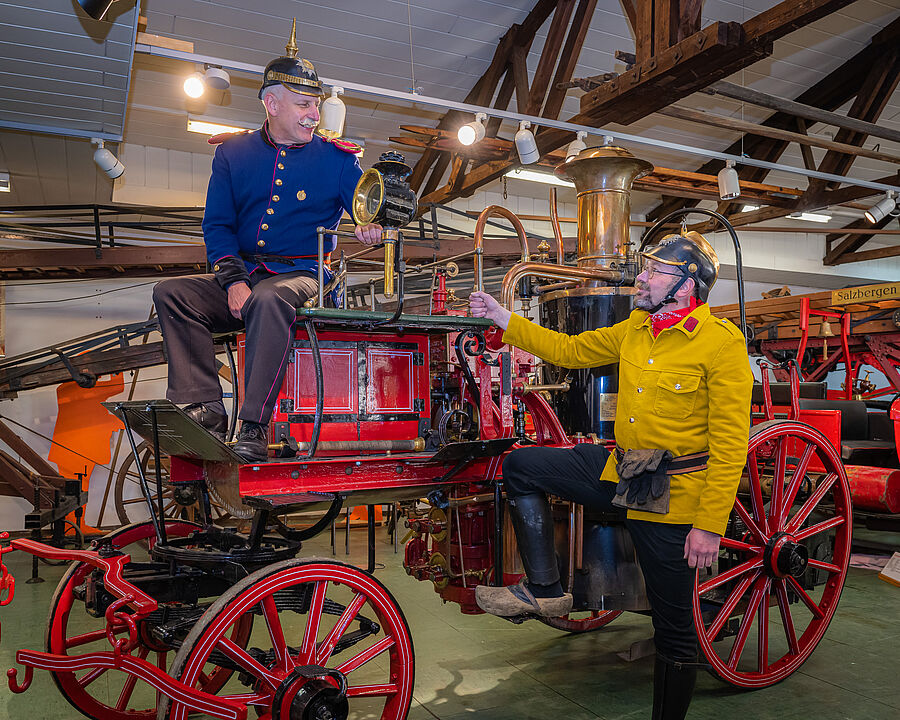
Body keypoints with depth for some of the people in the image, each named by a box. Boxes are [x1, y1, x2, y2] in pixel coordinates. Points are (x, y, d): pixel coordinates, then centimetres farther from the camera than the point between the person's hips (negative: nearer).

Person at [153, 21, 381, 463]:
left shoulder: (336, 158, 8)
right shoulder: (233, 153, 13)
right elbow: (217, 225, 8)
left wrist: (371, 225, -21)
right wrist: (233, 280, -10)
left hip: (300, 276, -4)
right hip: (242, 274, 4)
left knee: (268, 300, -38)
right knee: (170, 293, -18)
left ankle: (253, 427, -40)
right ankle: (204, 408, -27)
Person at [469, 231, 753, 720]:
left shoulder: (722, 343, -15)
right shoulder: (634, 329, 7)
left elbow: (729, 444, -17)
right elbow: (571, 351, 15)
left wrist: (710, 525, -20)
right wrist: (502, 319, 12)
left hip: (670, 495, -6)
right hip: (618, 469, 7)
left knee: (673, 627, 6)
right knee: (520, 467, 0)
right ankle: (544, 590, 8)